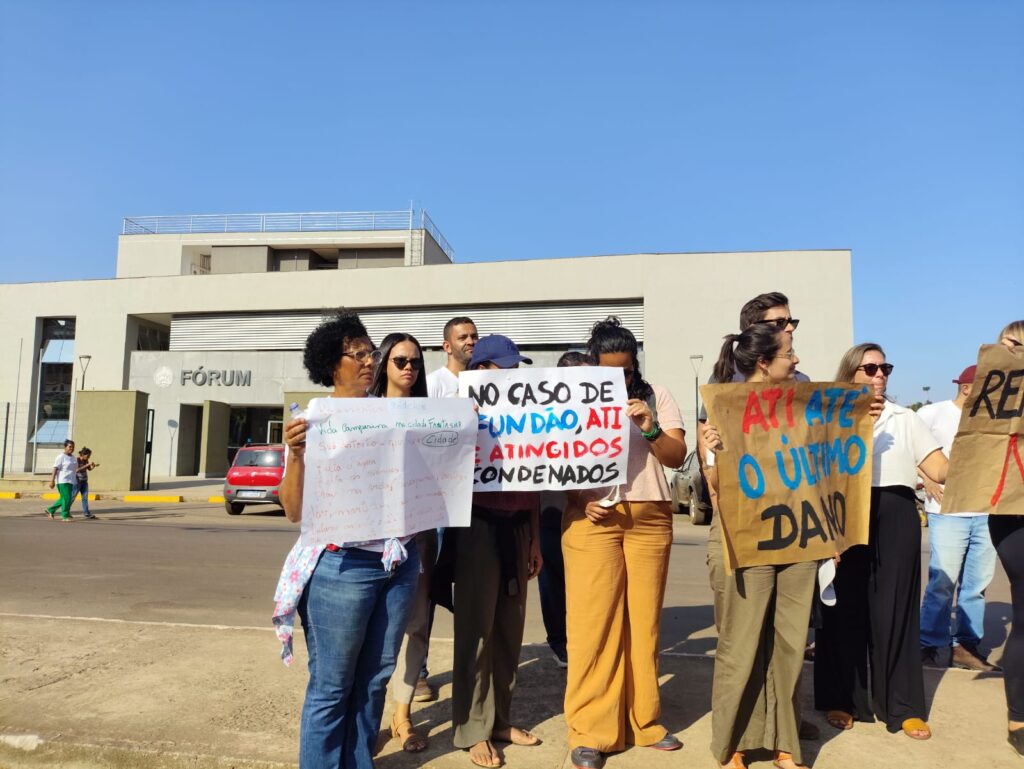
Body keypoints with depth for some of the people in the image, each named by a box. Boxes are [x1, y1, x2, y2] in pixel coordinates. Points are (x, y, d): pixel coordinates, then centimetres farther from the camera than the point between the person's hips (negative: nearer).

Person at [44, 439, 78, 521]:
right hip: (62, 481, -8)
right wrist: (52, 481, -20)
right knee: (66, 498, -9)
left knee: (63, 499, 13)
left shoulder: (73, 457, 15)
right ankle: (65, 516, -2)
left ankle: (50, 510, 28)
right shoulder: (61, 457, -9)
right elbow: (55, 469, -15)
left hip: (70, 481, 8)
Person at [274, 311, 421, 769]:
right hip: (343, 565, -4)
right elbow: (294, 511, -6)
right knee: (332, 687, 6)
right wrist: (295, 454, -22)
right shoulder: (311, 421, -4)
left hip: (399, 560, 5)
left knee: (374, 680, 14)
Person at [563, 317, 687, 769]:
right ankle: (590, 731, 7)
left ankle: (643, 721, 21)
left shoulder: (656, 396, 10)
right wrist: (582, 500, -12)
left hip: (650, 518, 2)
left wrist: (650, 429, -13)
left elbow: (677, 456, 4)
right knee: (592, 623, -3)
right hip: (592, 518, -2)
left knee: (644, 620, 6)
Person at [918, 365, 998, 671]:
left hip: (985, 513, 5)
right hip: (947, 512, -5)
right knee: (943, 582, -5)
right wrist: (925, 479, -8)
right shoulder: (934, 413, 0)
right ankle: (933, 646, 7)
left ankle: (967, 645, 20)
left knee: (977, 583, 8)